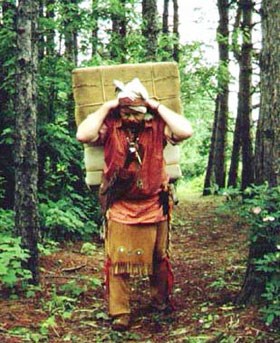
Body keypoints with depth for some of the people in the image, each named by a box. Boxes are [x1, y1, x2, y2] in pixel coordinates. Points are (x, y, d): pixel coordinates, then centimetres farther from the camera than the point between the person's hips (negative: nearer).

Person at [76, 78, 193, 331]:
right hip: (120, 209, -1)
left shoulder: (158, 126, -4)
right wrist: (106, 108, -15)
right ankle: (120, 313, 8)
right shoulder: (110, 127, -5)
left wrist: (158, 106, -14)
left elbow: (186, 131, -20)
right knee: (118, 261, -1)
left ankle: (161, 301, 36)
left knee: (159, 258, 16)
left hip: (154, 207, 1)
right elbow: (83, 135, -22)